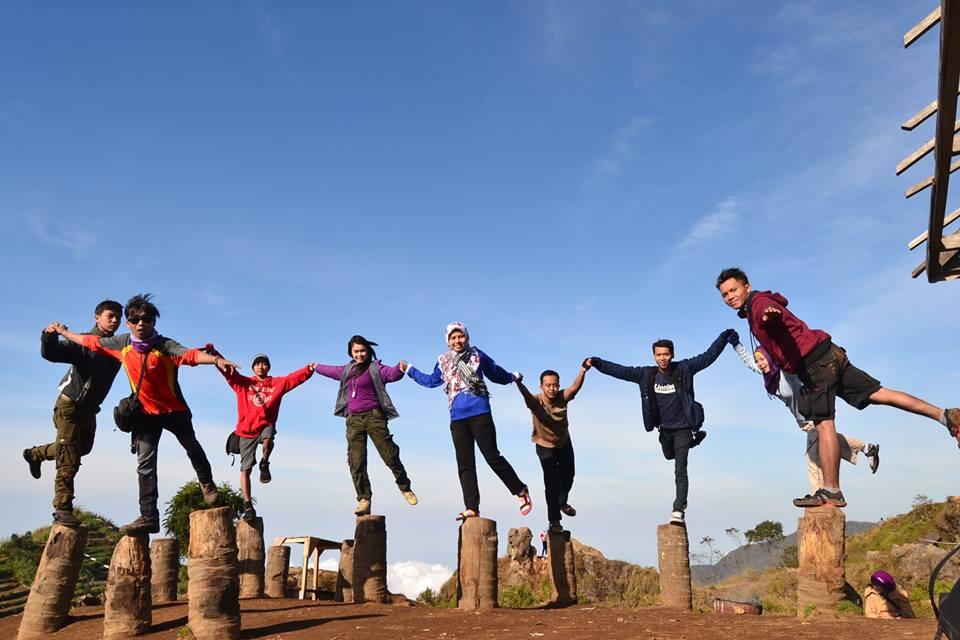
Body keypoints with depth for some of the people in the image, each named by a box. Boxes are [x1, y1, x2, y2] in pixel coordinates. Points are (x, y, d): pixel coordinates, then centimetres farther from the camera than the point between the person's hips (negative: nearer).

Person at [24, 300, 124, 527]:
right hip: (70, 404, -7)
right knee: (69, 461, -9)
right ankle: (63, 510, -2)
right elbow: (50, 353, -28)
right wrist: (49, 336, -46)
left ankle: (35, 453, 48)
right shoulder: (83, 342, -17)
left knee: (83, 448, 27)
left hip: (90, 408, 7)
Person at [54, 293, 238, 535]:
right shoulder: (121, 343, -8)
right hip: (145, 412, 3)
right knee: (145, 464, 0)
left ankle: (207, 485, 45)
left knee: (193, 448, 19)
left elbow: (190, 354, -42)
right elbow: (91, 342, 9)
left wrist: (216, 359, -61)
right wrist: (63, 332, 20)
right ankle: (149, 517, 4)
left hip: (174, 409, -3)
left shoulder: (165, 345, -23)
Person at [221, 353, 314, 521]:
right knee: (245, 469, -1)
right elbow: (229, 372, -4)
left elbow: (295, 377, -5)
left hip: (266, 425, -1)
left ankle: (264, 465, -8)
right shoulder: (243, 382, 8)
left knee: (268, 439, -37)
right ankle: (248, 506, 6)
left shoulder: (277, 383, 7)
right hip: (246, 429, 1)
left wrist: (308, 369, -25)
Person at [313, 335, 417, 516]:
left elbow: (391, 374, -20)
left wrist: (400, 369, -42)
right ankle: (364, 500, 2)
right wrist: (316, 367, 54)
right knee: (356, 463, -2)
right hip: (353, 419, 5)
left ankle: (405, 489, 14)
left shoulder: (375, 368, -1)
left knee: (390, 456, -7)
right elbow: (331, 371, 37)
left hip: (374, 416, -5)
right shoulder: (347, 370, 17)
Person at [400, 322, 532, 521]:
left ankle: (521, 491, 15)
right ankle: (471, 507, 6)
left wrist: (513, 377, 10)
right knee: (465, 464, 3)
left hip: (480, 414, -4)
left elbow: (496, 373, 17)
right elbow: (431, 381, 29)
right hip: (458, 419, 4)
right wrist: (410, 370, 32)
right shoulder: (443, 361, 12)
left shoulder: (476, 355, 3)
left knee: (493, 457, -3)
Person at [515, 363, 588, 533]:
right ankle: (554, 520, 6)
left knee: (568, 477, 23)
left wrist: (583, 370, -61)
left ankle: (563, 502, 52)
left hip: (564, 443, 4)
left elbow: (575, 387, -43)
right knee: (551, 482, -12)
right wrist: (518, 383, -74)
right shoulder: (536, 401, -30)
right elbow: (526, 395, -52)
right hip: (545, 446, -4)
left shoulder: (562, 397, -24)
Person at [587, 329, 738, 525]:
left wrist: (725, 337, -20)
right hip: (665, 429, 4)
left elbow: (708, 356, -12)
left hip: (683, 428, -4)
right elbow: (620, 371, -7)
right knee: (670, 456, 29)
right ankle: (694, 438, 55)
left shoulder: (684, 369, -14)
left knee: (680, 470, -11)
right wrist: (596, 362, -12)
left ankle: (679, 510, -8)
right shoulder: (647, 374, -8)